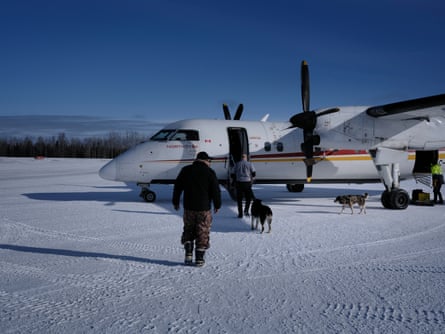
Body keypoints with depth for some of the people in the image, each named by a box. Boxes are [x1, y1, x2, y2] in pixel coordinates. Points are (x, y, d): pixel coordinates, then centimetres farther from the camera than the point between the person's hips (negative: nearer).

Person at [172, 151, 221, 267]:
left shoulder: (186, 170, 4)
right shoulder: (210, 172, -5)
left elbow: (177, 187, 9)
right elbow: (216, 191, -4)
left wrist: (175, 201, 20)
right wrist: (217, 205, 9)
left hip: (188, 207, 2)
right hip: (204, 209, -2)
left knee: (188, 230, 17)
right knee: (202, 233, 6)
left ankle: (188, 255, 6)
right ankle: (199, 259, 5)